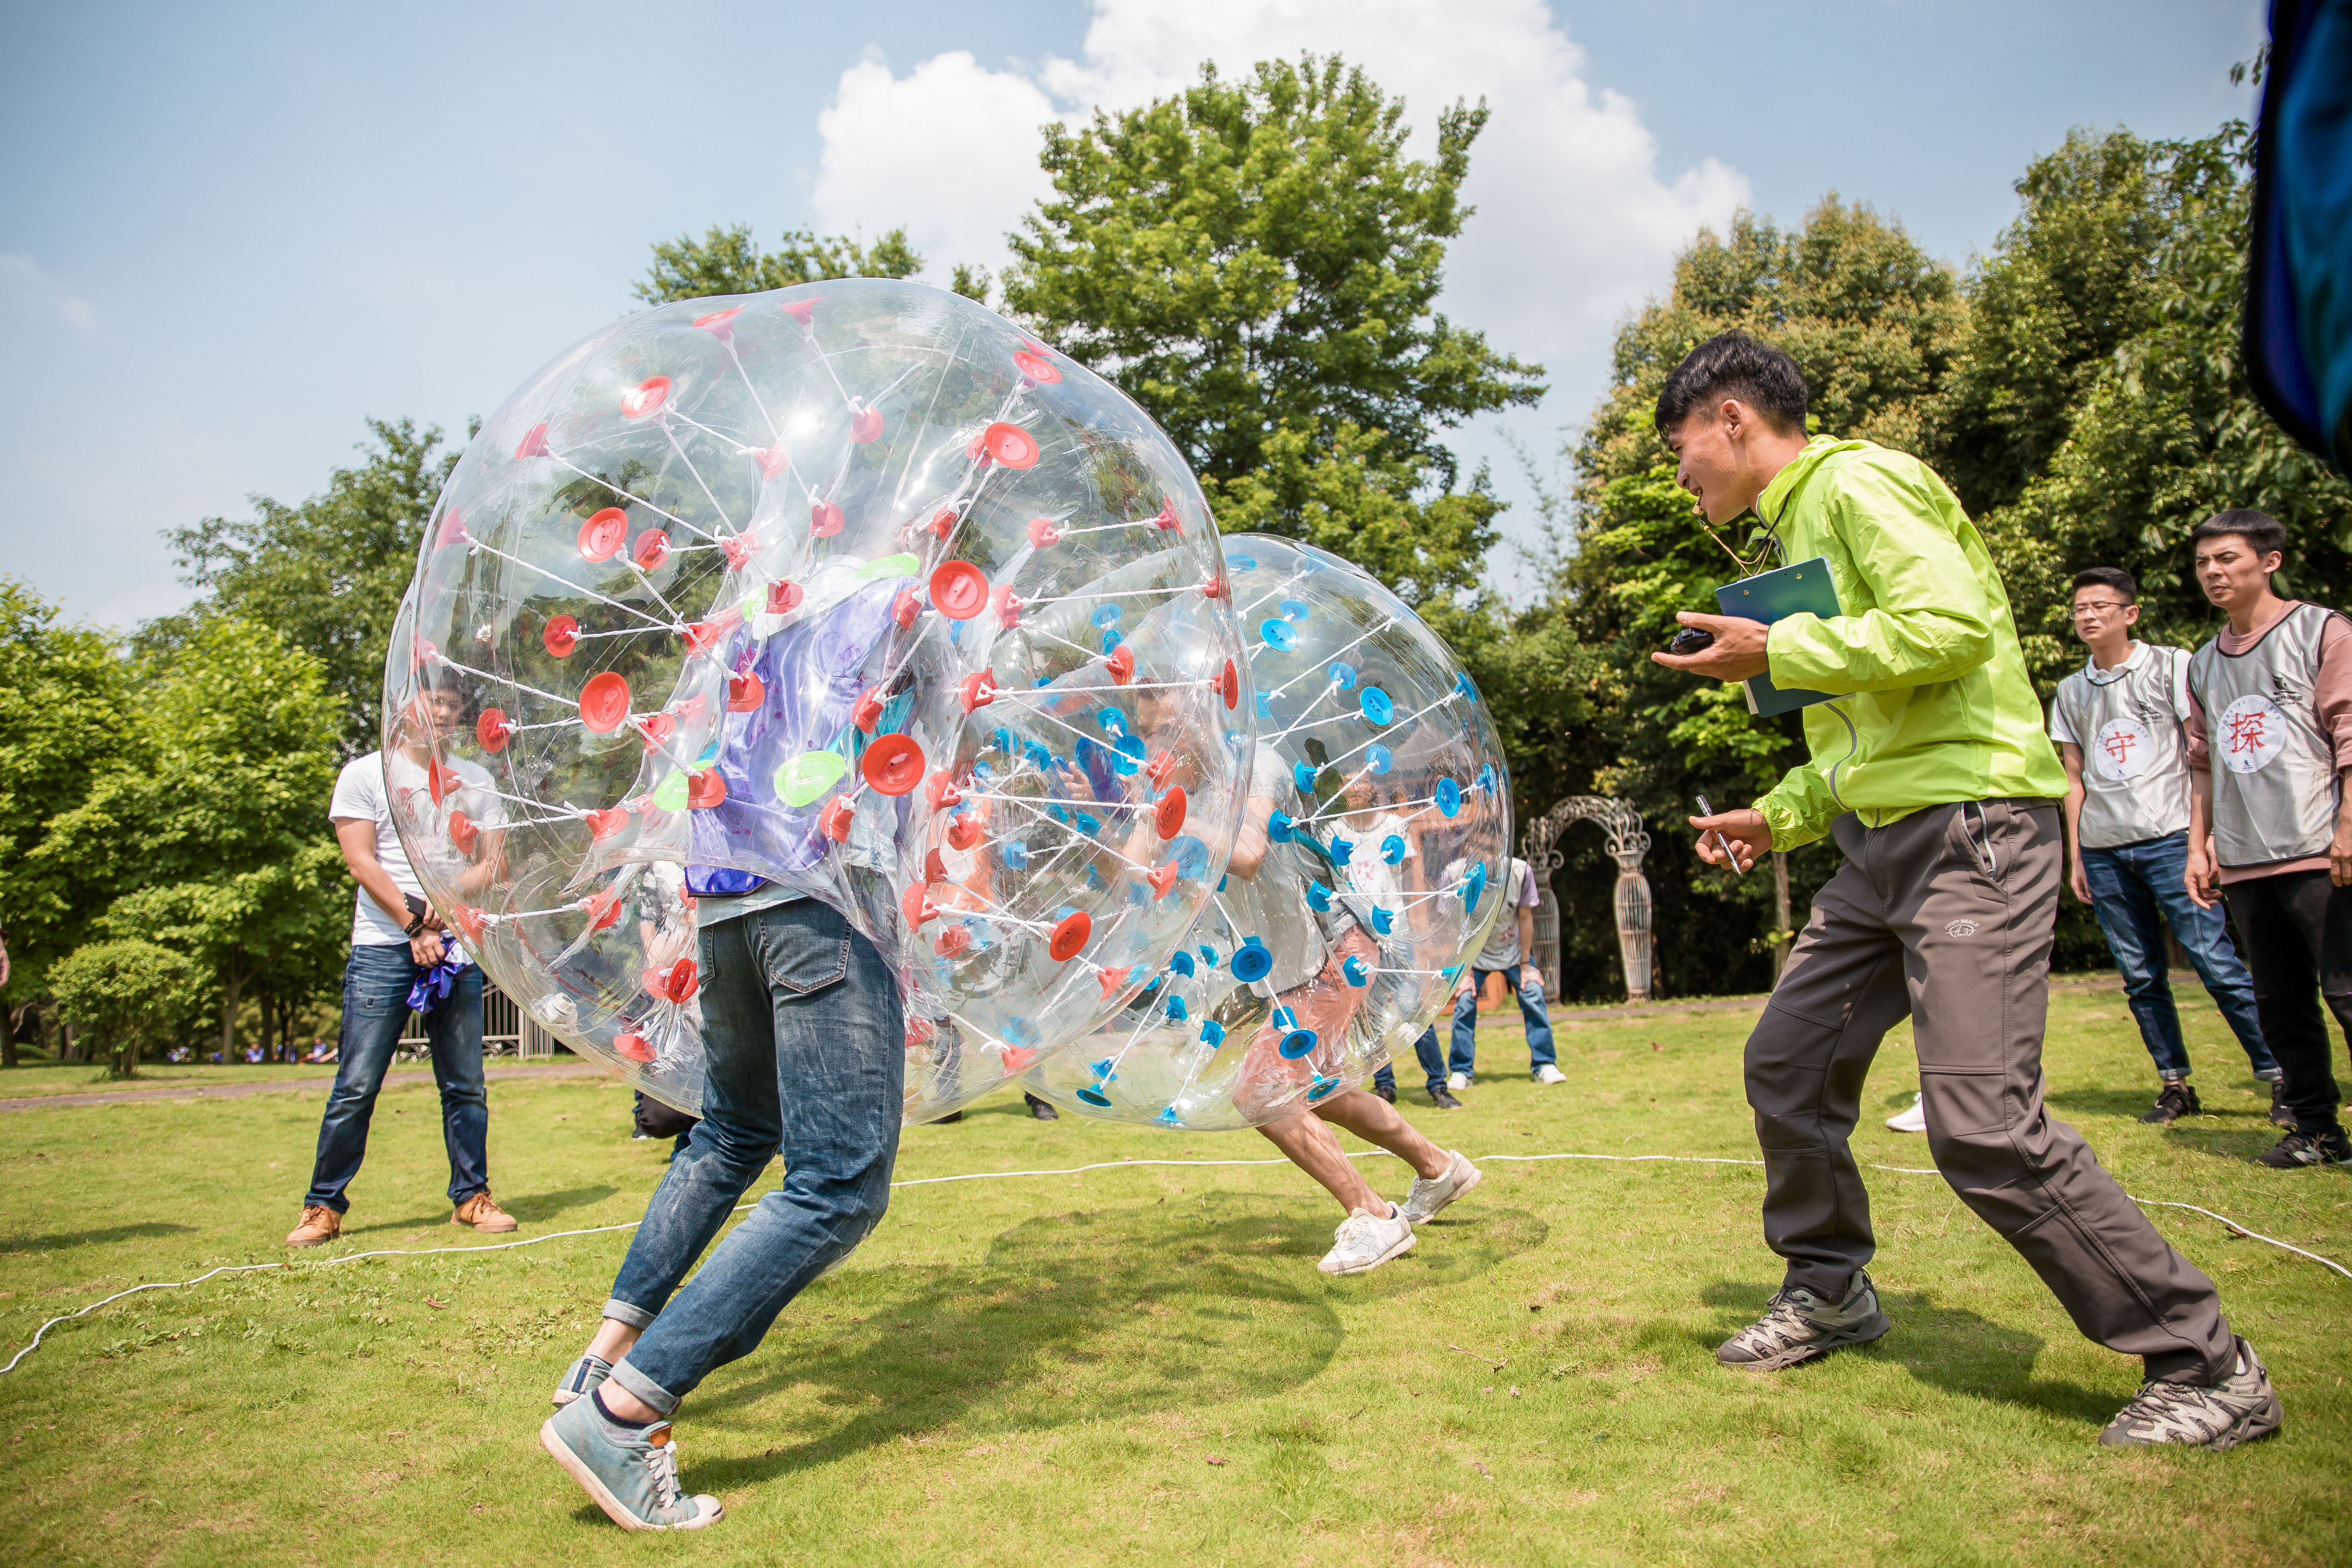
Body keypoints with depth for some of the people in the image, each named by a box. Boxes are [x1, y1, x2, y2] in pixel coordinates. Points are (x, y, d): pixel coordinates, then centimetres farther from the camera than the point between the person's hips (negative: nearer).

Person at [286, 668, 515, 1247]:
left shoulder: (475, 781, 15)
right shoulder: (365, 774, 5)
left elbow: (490, 864, 9)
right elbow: (362, 862, -3)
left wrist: (441, 905, -8)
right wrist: (414, 926, -9)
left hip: (457, 945, 3)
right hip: (383, 947, -3)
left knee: (465, 1085, 3)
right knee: (356, 1086, -3)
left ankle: (472, 1197, 12)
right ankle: (323, 1206, 8)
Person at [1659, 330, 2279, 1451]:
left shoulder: (1857, 481, -8)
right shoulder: (1797, 528, 21)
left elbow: (1952, 624, -25)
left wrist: (1777, 653, -16)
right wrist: (1775, 819, 16)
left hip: (1970, 824, -10)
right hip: (1881, 845, 10)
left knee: (1983, 1124, -14)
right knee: (1787, 1064, 11)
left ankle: (2207, 1370, 2)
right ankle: (1830, 1290, 31)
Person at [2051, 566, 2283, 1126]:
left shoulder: (2171, 666, 4)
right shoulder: (2071, 691, 16)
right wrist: (2074, 857, 13)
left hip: (2169, 838, -4)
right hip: (2103, 850, 4)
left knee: (2217, 964, -9)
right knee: (2140, 977, 6)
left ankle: (2281, 1077, 0)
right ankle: (2175, 1085, 13)